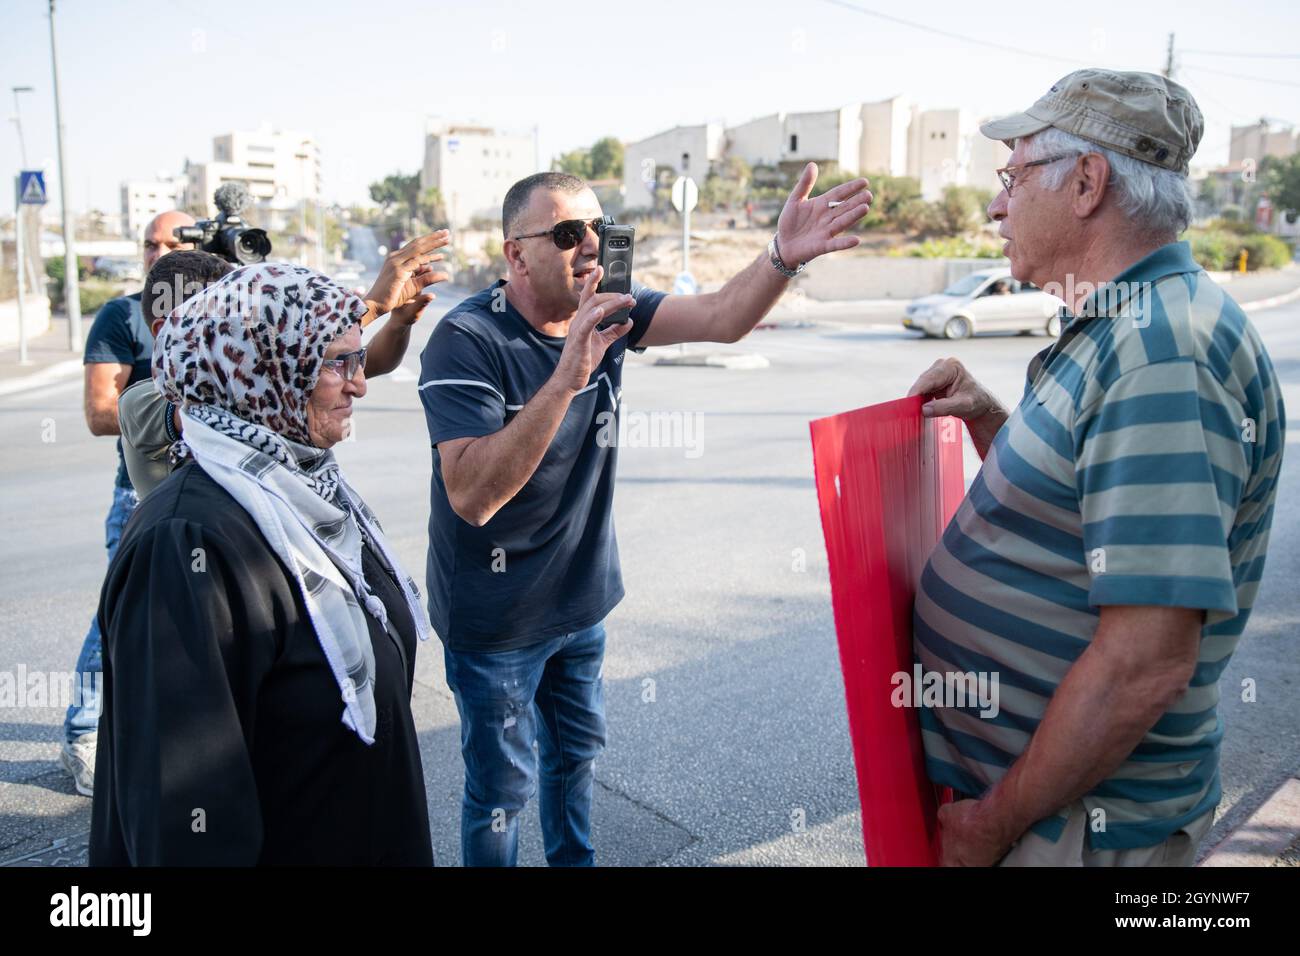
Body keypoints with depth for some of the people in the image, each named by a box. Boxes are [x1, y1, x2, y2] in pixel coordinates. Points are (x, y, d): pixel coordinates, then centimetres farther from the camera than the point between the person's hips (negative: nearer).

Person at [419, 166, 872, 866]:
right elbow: (470, 495, -34)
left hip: (581, 598, 7)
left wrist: (782, 257, -35)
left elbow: (721, 318, -15)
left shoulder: (608, 309, -4)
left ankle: (574, 861, 47)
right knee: (502, 787, 10)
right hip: (495, 618, -6)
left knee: (576, 751, 25)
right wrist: (567, 378, -42)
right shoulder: (467, 340, -23)